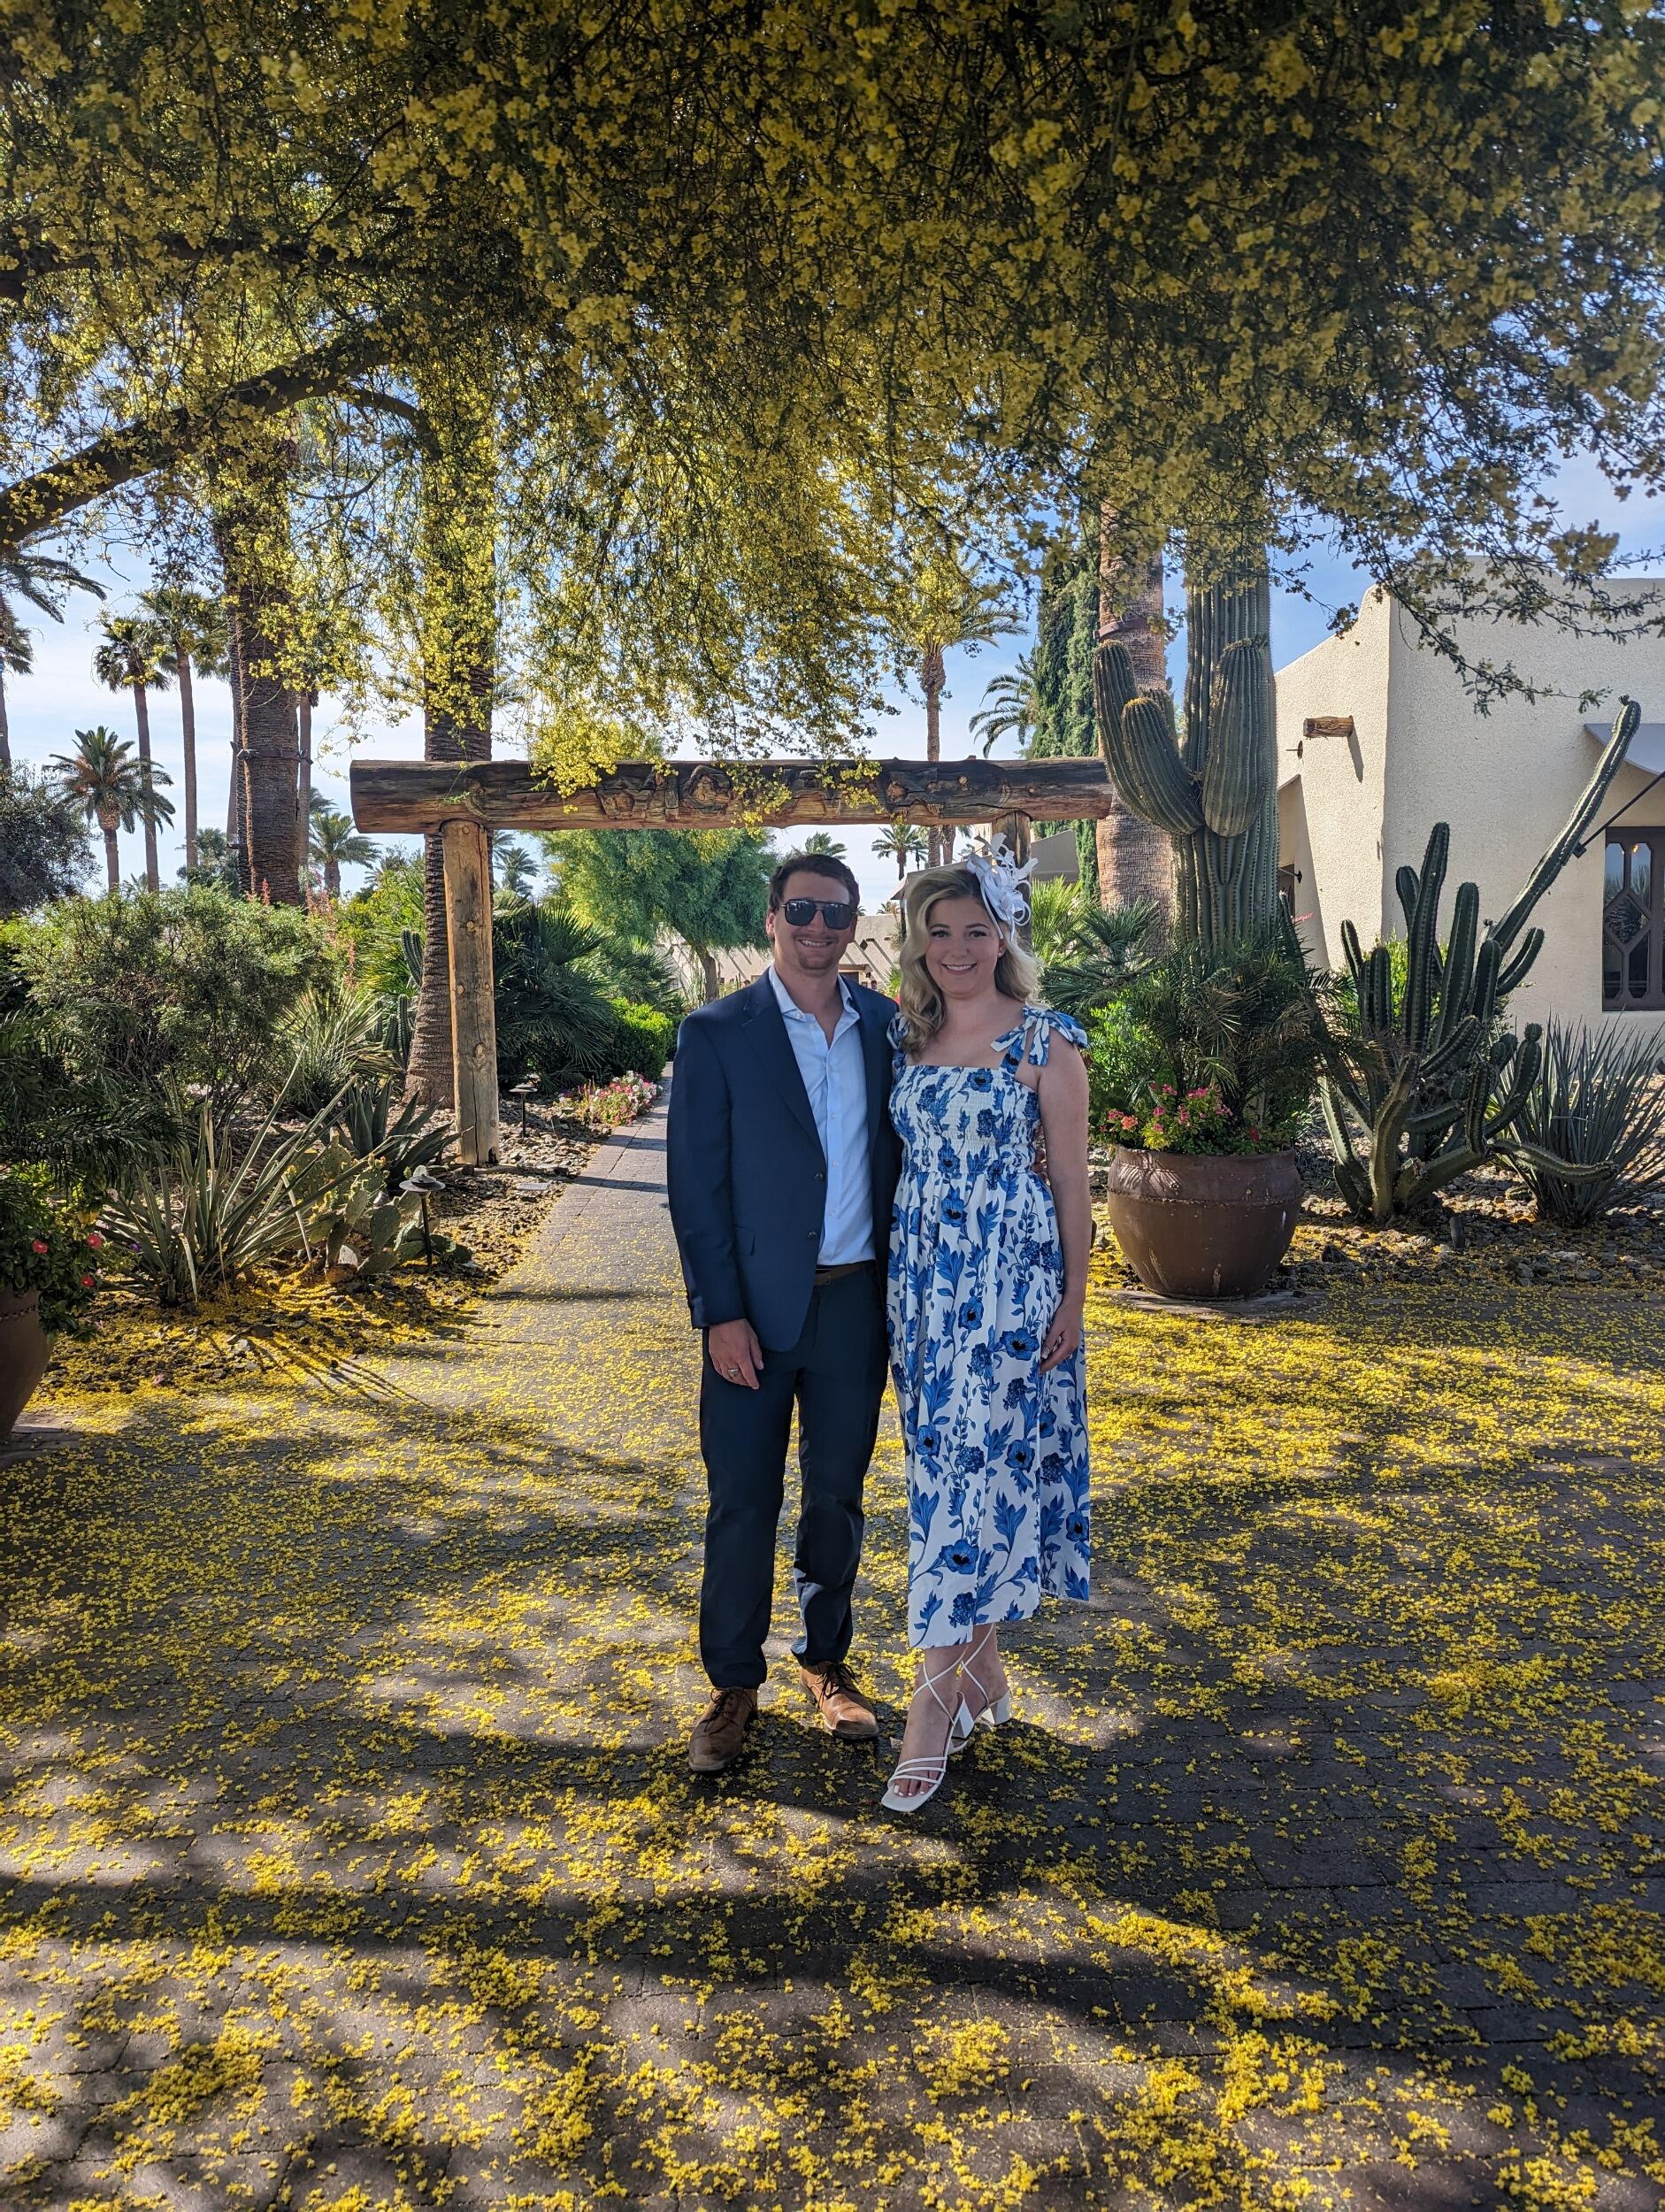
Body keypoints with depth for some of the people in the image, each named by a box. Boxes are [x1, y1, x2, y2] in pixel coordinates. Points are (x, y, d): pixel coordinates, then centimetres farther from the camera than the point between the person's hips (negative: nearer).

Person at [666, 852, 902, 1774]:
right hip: (757, 1306, -3)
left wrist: (902, 1288, 3)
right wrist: (720, 1314, -12)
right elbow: (696, 1186, -7)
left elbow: (899, 1156, 8)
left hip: (857, 1302, 3)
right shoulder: (717, 1034, -6)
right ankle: (734, 1683, 25)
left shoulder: (885, 1025, 4)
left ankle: (827, 1659, 35)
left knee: (837, 1495, 16)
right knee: (743, 1502, 7)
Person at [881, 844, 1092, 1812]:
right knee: (949, 1463, 12)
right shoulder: (907, 1037, 8)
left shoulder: (1046, 1040, -6)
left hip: (1012, 1278, -5)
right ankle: (983, 1660, 27)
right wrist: (902, 1283, 10)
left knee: (978, 1464, -5)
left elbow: (1072, 1179, -4)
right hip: (925, 1276, 5)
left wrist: (1074, 1297, -5)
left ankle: (937, 1701, 3)